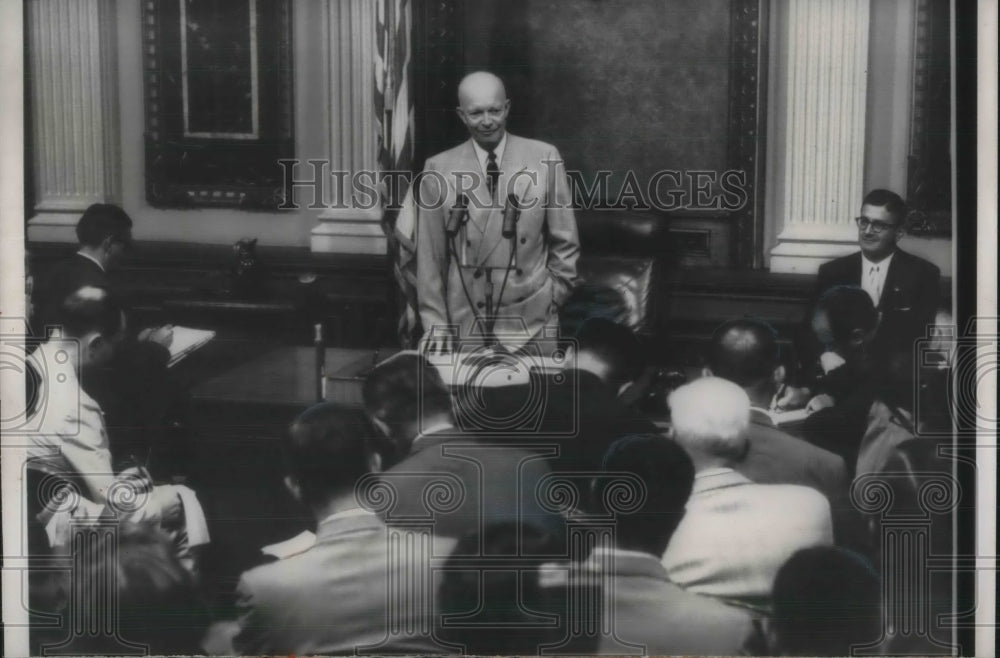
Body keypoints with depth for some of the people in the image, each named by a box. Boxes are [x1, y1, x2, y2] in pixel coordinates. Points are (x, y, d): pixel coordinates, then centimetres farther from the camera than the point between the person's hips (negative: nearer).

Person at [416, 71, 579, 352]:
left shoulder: (544, 158, 1)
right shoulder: (439, 169, 1)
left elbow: (564, 241, 7)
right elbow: (430, 255, 3)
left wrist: (555, 296, 4)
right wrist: (435, 323, 1)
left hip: (532, 320, 0)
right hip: (466, 323, 0)